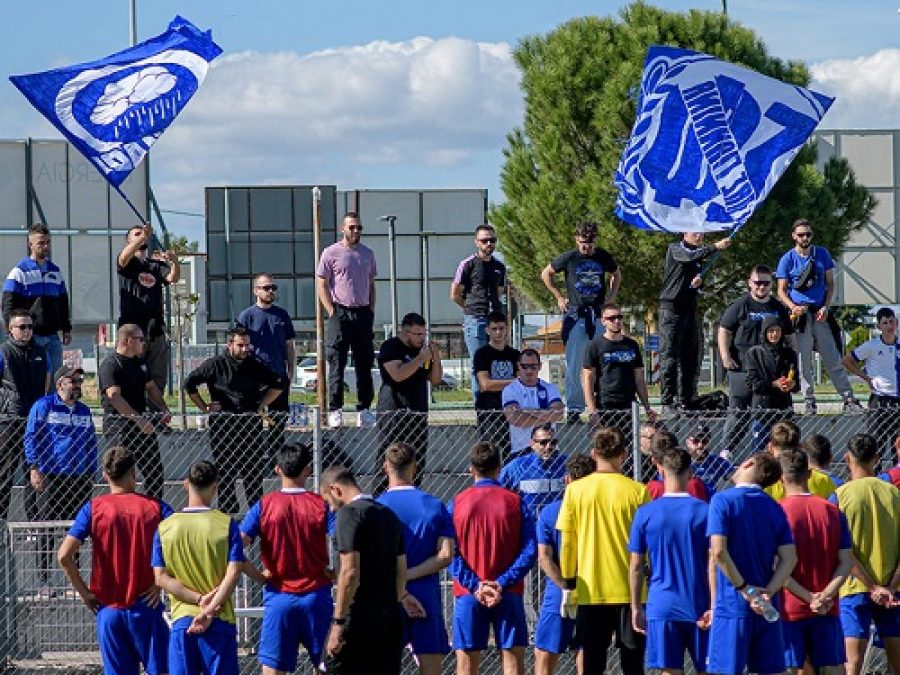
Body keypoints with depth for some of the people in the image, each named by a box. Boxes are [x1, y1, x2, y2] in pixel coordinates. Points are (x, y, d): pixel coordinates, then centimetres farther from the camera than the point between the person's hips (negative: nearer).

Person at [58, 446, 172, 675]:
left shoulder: (93, 508, -3)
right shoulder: (156, 507, -2)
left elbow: (64, 555, -11)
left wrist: (84, 592, -1)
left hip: (109, 609, 1)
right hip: (145, 606, -1)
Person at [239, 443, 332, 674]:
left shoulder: (264, 506, -3)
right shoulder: (321, 505, -4)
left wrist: (259, 576, 0)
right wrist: (330, 572, 5)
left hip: (278, 597, 0)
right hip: (317, 596, 0)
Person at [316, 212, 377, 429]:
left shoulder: (367, 254, 14)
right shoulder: (331, 253, -2)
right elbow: (321, 285, -4)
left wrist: (371, 310, 8)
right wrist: (332, 312, -11)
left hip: (363, 313, 5)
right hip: (340, 313, -5)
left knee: (365, 364, 6)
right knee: (336, 364, -5)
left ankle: (364, 409, 11)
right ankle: (335, 411, -4)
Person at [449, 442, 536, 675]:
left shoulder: (457, 503, 1)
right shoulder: (515, 502, -1)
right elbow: (529, 550, -6)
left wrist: (475, 585, -9)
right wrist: (502, 583, -11)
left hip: (468, 594, 1)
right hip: (508, 594, 0)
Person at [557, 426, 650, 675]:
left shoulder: (575, 490, -2)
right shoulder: (637, 491, -6)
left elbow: (566, 543, 2)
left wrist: (568, 585, 10)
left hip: (590, 592, 1)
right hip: (630, 590, -1)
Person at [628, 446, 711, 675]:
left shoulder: (645, 513, 0)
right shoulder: (704, 511, -2)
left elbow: (636, 566, 2)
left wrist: (636, 607, 10)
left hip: (661, 607, 0)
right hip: (699, 608, 0)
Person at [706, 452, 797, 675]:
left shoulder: (723, 500, -6)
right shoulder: (775, 508, 9)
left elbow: (718, 551, -16)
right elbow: (789, 558, 1)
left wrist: (744, 589, -11)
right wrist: (768, 593, -9)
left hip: (732, 607, -5)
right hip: (767, 607, 5)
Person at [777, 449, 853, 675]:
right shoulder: (833, 511, 4)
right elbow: (846, 562, -1)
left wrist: (809, 597, -11)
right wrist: (825, 596, -9)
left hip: (789, 610, -3)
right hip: (827, 612, 3)